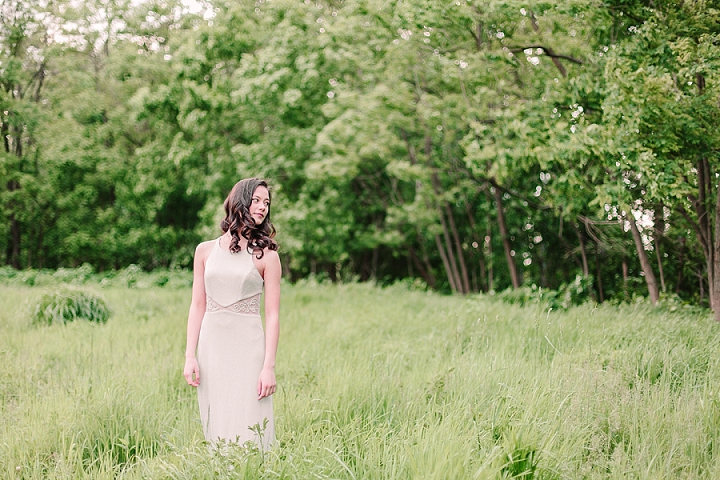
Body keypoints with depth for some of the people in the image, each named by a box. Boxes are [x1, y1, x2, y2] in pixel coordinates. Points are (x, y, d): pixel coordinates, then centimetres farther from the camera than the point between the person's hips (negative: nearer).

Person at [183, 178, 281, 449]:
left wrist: (269, 366, -10)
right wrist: (190, 356, 1)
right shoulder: (205, 250, 9)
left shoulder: (266, 255, 1)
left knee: (247, 429, -4)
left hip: (248, 348, -3)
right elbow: (198, 306, 9)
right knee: (216, 428, 7)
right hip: (212, 346, 3)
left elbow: (272, 315, -2)